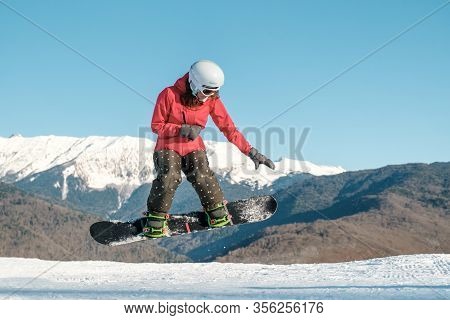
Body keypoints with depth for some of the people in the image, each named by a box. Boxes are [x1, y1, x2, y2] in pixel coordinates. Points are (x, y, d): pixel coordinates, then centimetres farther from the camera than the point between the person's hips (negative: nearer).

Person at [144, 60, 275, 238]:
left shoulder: (212, 100, -5)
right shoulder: (169, 95, -16)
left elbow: (228, 128, -3)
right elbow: (156, 125, -10)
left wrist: (251, 152, -10)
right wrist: (183, 130, -24)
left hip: (194, 148, 2)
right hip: (168, 147, -2)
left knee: (202, 175, -24)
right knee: (169, 176, -28)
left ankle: (219, 217, -14)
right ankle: (155, 220, -15)